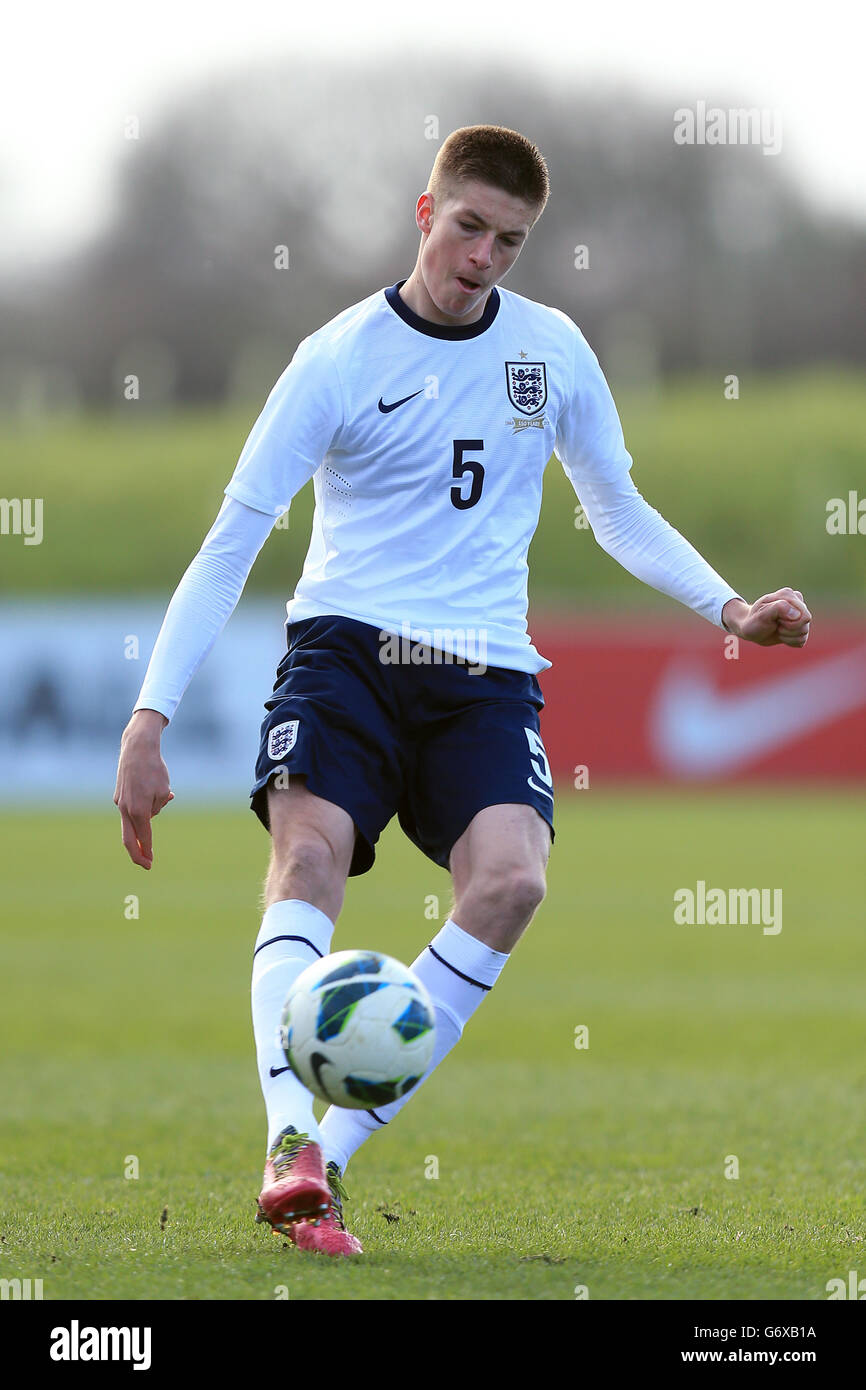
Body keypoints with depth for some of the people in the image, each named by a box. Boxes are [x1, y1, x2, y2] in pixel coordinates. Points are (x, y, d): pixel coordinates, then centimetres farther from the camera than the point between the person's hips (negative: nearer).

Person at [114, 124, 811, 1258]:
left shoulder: (553, 348, 9)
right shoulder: (341, 358, -2)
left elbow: (619, 512, 23)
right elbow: (231, 543, -2)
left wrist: (729, 608, 7)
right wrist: (150, 718, -10)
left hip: (484, 669, 2)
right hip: (345, 648, -2)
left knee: (510, 877, -25)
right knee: (310, 851, -29)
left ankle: (337, 1149, -20)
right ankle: (289, 1142, -41)